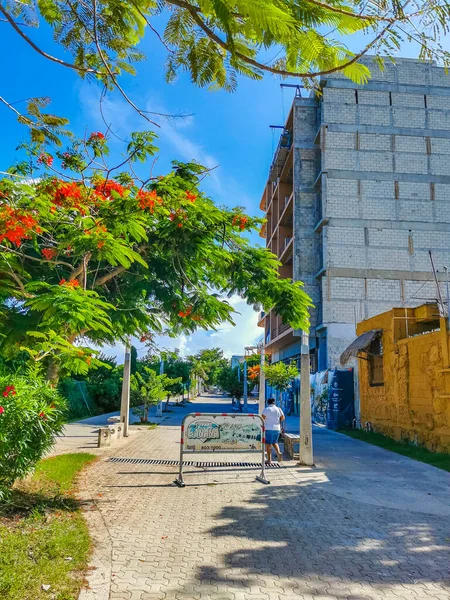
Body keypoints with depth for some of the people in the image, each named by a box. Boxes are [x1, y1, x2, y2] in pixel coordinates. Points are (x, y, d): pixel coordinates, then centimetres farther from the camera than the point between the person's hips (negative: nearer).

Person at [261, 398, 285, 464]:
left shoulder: (266, 409, -6)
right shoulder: (279, 409, 6)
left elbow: (262, 418, -14)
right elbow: (283, 418, 3)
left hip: (268, 428, -4)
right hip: (277, 428, 4)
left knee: (268, 443, 2)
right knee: (274, 442, 19)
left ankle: (269, 459, 1)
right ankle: (278, 452, -5)